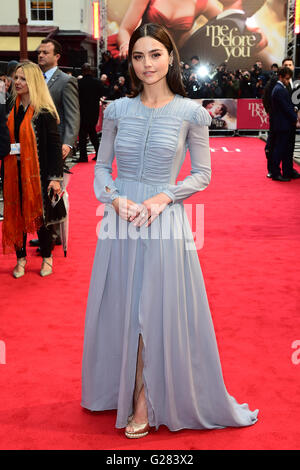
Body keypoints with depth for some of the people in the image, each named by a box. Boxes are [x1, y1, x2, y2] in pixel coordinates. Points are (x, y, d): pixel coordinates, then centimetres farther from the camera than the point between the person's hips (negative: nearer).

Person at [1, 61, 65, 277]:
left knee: (40, 215, 6)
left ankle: (47, 258, 24)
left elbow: (55, 145, -12)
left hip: (38, 172, -5)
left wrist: (55, 177, -17)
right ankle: (21, 258, 22)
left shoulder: (44, 112, -10)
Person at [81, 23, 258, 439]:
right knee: (122, 307, 10)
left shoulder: (191, 113, -2)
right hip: (121, 219, 3)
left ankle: (146, 400, 18)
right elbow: (101, 167, 9)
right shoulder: (117, 110, 5)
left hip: (165, 220, -3)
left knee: (159, 309, 1)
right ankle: (132, 394, 29)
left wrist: (164, 196, -14)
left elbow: (202, 175, 1)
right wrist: (115, 198, -10)